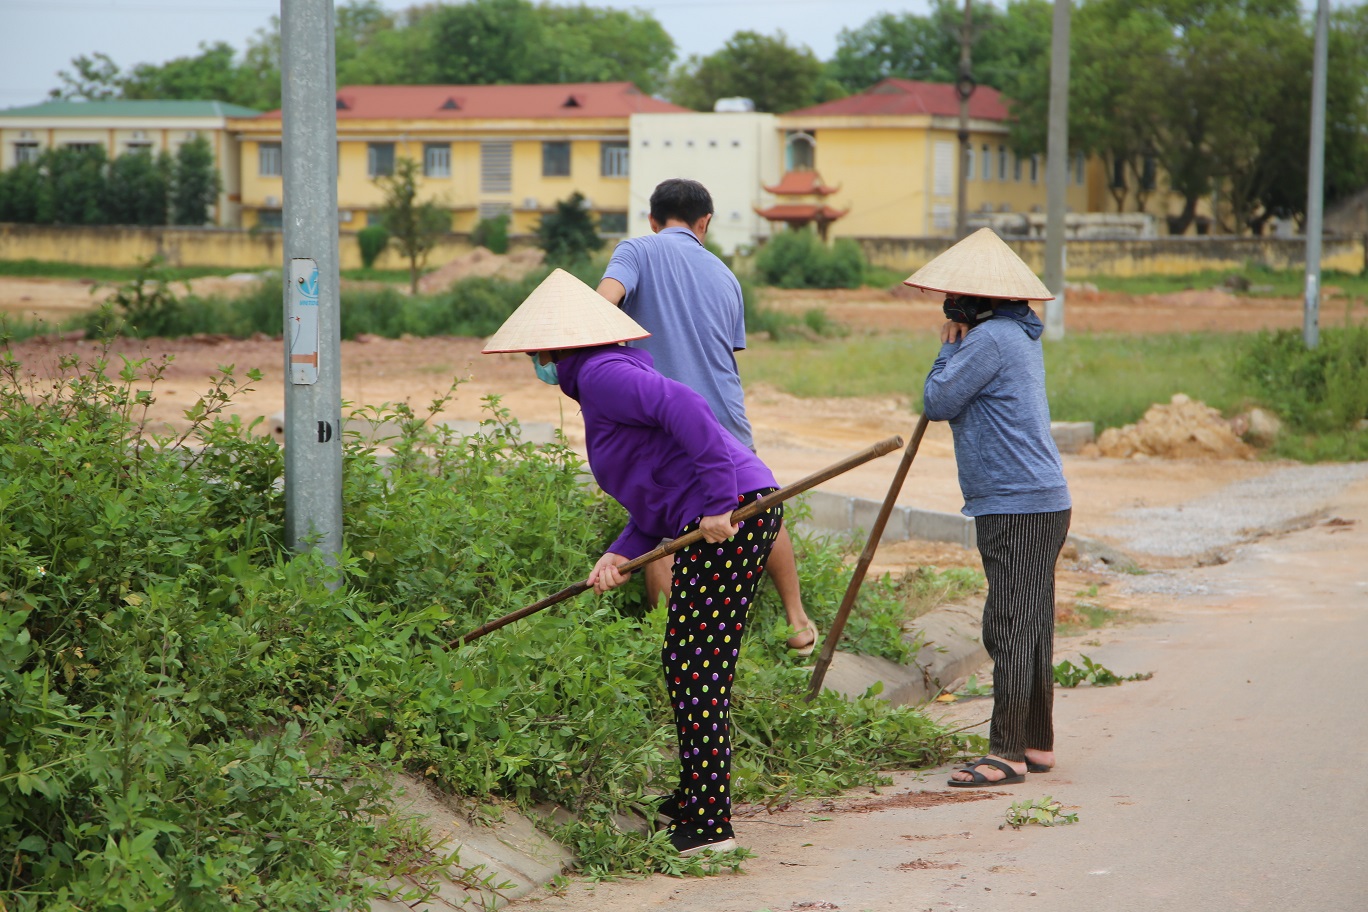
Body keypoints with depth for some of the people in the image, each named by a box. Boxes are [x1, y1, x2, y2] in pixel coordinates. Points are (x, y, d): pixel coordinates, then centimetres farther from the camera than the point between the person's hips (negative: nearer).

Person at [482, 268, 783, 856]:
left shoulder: (602, 374, -8)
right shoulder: (600, 380, 24)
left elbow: (684, 409, -25)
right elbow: (657, 495, 21)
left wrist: (718, 503, -26)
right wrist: (620, 555, 6)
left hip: (728, 519, -11)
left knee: (696, 669, -6)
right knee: (689, 663, 19)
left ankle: (710, 827, -2)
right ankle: (696, 799, 30)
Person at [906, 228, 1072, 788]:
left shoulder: (990, 338, -14)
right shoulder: (1021, 334, 18)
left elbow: (937, 402, -12)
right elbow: (964, 402, 23)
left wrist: (950, 345, 0)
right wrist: (958, 345, 12)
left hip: (1016, 507, -10)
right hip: (1043, 501, 10)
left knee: (1009, 629, -8)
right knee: (1029, 630, 14)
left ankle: (1009, 753, -6)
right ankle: (1037, 744, 20)